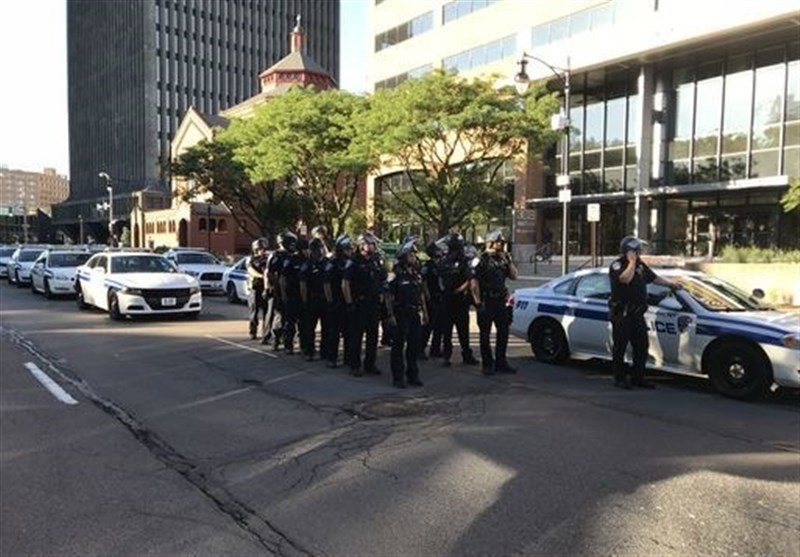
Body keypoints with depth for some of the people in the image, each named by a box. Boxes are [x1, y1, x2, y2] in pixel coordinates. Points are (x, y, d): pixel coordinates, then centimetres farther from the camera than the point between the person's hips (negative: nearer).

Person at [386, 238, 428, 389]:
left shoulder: (417, 273, 12)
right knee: (399, 346, 1)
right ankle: (398, 377, 9)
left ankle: (412, 376, 22)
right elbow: (389, 297, -11)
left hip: (415, 314, 7)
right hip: (401, 314, -6)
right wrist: (391, 315, -17)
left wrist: (424, 312, 15)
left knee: (415, 345, 11)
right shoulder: (397, 275, -9)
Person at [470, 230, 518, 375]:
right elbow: (474, 283, -12)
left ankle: (500, 362, 22)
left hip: (501, 301, 6)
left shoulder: (503, 259, 13)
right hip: (486, 302, -6)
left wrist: (508, 260, -1)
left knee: (503, 332, 10)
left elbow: (514, 276, 12)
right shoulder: (480, 260, -7)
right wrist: (478, 303, -16)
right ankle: (487, 364, 11)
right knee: (485, 334, 3)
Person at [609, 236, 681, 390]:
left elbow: (654, 278, 25)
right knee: (620, 347, 0)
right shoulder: (617, 265, -11)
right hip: (621, 313, -8)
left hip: (637, 313, 8)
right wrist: (632, 262, -21)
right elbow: (625, 279, -30)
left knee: (642, 346, 10)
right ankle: (619, 378, 9)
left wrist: (671, 283, 18)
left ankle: (638, 377, 20)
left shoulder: (640, 265, 13)